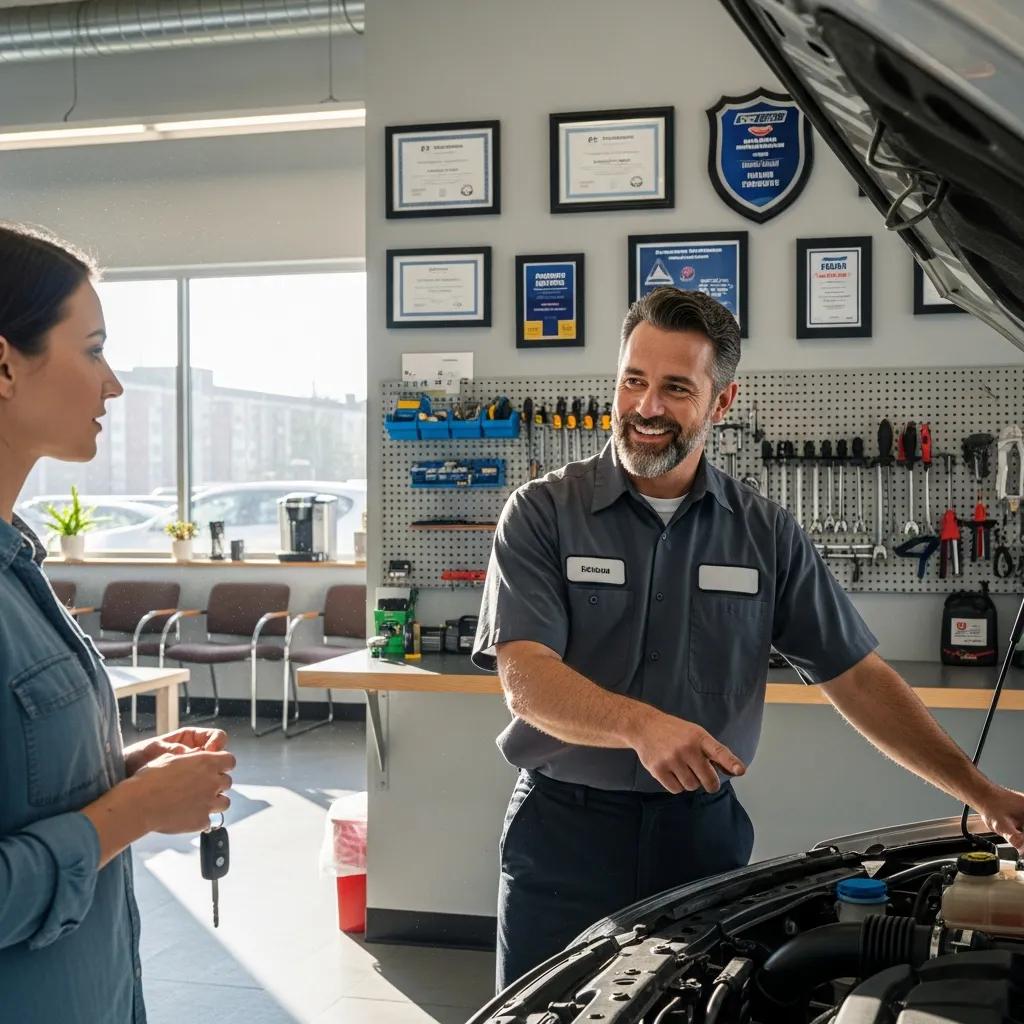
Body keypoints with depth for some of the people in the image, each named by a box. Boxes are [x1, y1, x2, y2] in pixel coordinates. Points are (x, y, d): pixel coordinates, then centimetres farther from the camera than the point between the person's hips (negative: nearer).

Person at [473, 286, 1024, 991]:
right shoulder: (543, 513, -5)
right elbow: (526, 681, -17)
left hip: (702, 831, 2)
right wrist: (643, 725, -34)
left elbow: (858, 678, 6)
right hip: (564, 830, -1)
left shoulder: (767, 532, 4)